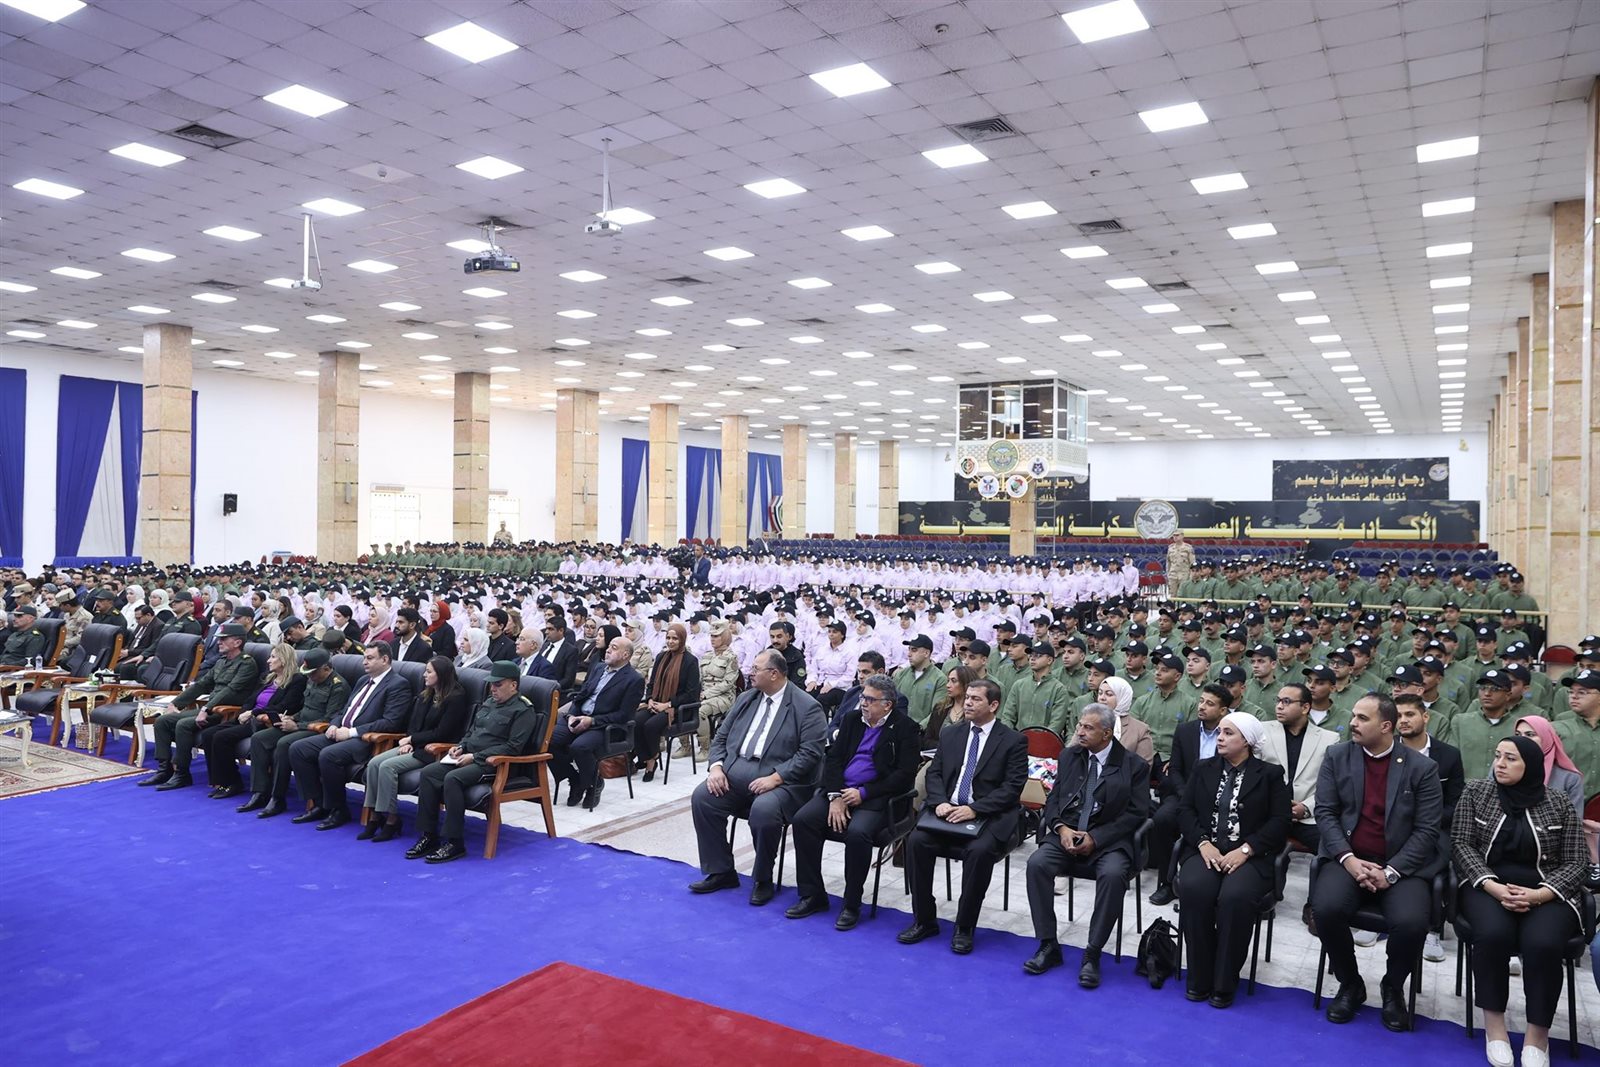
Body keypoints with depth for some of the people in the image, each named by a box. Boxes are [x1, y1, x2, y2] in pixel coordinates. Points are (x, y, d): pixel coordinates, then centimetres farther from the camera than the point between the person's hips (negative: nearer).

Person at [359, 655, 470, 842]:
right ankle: (375, 816, -10)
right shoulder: (424, 694, 15)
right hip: (414, 745, 8)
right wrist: (409, 741, -2)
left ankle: (391, 820, -15)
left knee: (387, 766, -24)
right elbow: (412, 722, 18)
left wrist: (412, 739, -9)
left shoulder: (456, 698, -11)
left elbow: (441, 733, -14)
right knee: (374, 762, -13)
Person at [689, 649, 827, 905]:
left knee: (763, 810, -35)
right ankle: (720, 872, 0)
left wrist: (775, 778, -23)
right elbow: (721, 737, 15)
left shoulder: (807, 708, -7)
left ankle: (763, 880, -9)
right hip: (736, 772, 6)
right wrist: (716, 766, -4)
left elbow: (809, 754, -15)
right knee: (702, 797, -16)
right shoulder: (746, 699, 14)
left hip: (781, 779, -6)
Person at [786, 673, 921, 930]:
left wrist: (863, 793, -15)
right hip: (839, 791, 5)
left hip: (876, 798, -5)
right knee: (802, 819, -17)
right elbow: (833, 758, 9)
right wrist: (835, 796, -8)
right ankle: (811, 895, -5)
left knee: (857, 832, -33)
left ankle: (852, 904, -12)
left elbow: (905, 776, -9)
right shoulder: (852, 721, 14)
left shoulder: (905, 728, -2)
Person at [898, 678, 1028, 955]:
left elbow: (1012, 787, -8)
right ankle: (924, 921, -6)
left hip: (989, 816, -4)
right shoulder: (950, 735, 15)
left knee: (979, 850, -33)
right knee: (916, 841, -21)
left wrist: (974, 809, -19)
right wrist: (939, 802, -11)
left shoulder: (1013, 741, 0)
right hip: (947, 810, 4)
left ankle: (964, 927, -13)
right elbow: (934, 773, 11)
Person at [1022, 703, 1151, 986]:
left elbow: (1136, 813, -6)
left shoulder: (1134, 766, -1)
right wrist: (1061, 828, -9)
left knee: (1113, 875, -34)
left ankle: (1092, 954, -20)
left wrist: (1095, 839, -15)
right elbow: (1054, 797, 12)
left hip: (1108, 839, -3)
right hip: (1066, 833, 3)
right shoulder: (1069, 756, 11)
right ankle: (1048, 946, -12)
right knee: (1037, 864, -24)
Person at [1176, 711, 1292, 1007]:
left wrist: (1245, 850, -14)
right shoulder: (1203, 769, 18)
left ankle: (1224, 983, -14)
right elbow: (1185, 810, 10)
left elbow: (1280, 821, -1)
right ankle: (1199, 978, -13)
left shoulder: (1270, 775, 9)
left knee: (1236, 896, -33)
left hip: (1249, 856, -2)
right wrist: (1203, 843, -8)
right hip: (1206, 849, 2)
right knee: (1193, 889, -30)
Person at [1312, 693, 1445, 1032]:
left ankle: (1393, 988, 6)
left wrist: (1390, 872, -16)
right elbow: (1325, 813, 0)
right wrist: (1348, 859, -15)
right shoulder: (1337, 756, 3)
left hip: (1402, 864, -1)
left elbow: (1426, 830, -6)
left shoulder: (1422, 768, -2)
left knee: (1411, 923, -28)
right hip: (1348, 858, 1)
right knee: (1326, 908, -27)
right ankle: (1350, 984, 3)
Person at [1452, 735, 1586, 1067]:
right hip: (1487, 886, 0)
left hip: (1546, 893, 0)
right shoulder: (1476, 792, 5)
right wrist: (1493, 887, -15)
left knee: (1543, 943, -31)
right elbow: (1461, 844, 0)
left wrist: (1538, 895, -15)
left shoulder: (1559, 803, 4)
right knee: (1493, 933, -32)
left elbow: (1575, 862, 1)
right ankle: (1494, 1024, -14)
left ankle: (1537, 1035, -12)